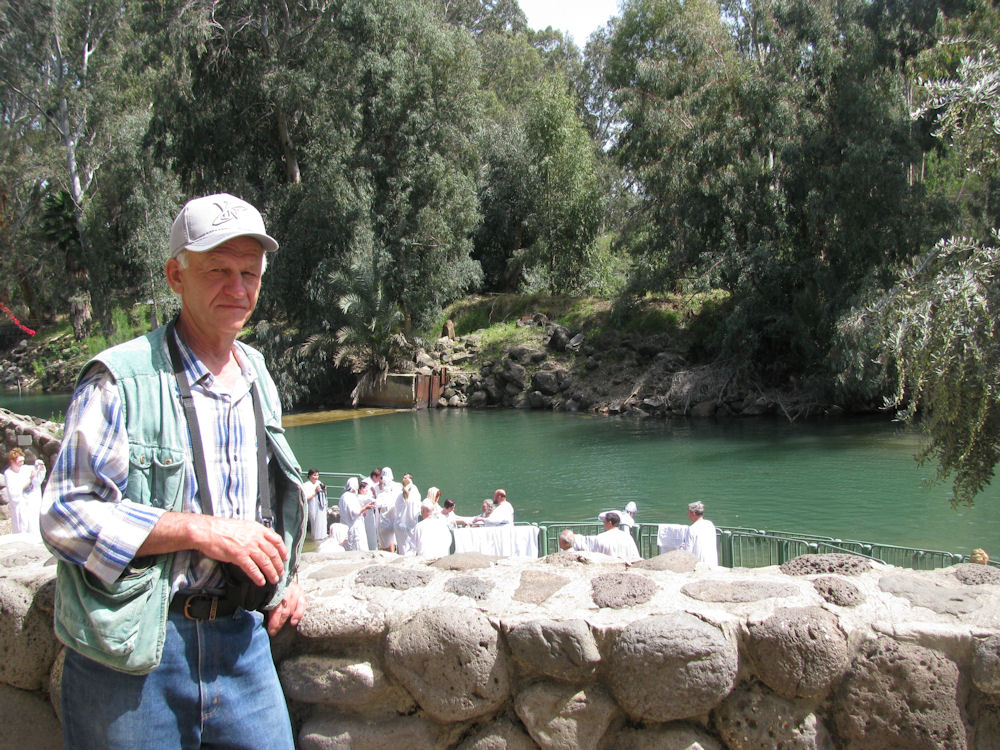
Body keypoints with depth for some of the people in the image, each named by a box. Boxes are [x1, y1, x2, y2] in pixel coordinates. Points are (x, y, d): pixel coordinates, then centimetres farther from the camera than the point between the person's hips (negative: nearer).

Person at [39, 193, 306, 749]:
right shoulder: (121, 380, -11)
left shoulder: (258, 379, 11)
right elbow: (67, 516, -17)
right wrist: (202, 530, -22)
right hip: (134, 651, -5)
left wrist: (283, 579, 7)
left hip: (242, 639, 6)